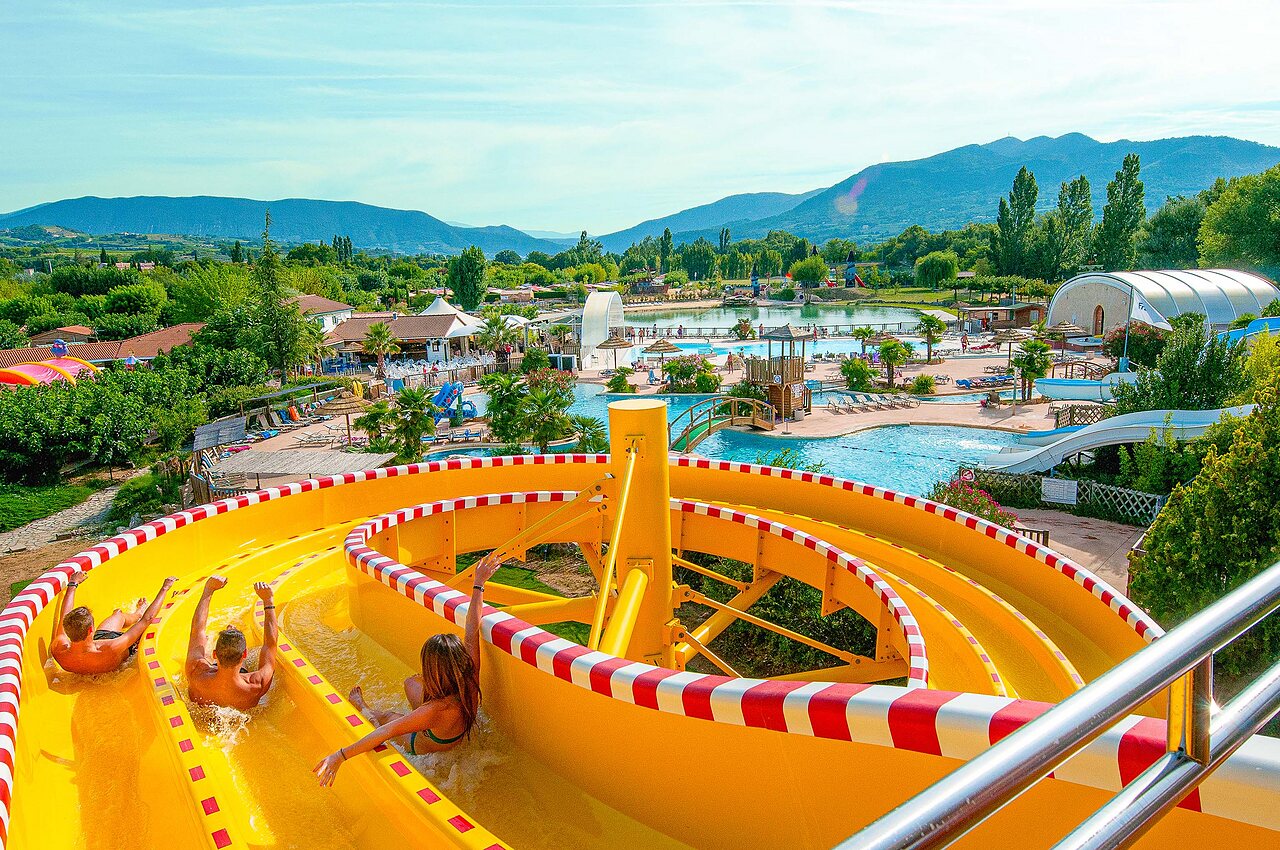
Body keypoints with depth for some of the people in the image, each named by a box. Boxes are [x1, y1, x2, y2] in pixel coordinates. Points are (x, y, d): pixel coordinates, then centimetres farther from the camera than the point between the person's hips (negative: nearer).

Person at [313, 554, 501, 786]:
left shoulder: (438, 710, -47)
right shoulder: (471, 683, -31)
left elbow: (387, 732, -49)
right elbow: (472, 631, -23)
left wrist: (340, 755, -49)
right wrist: (478, 585, -15)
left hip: (420, 747, -5)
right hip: (453, 738, 5)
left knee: (384, 716, 18)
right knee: (411, 682, 19)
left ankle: (362, 708, 52)